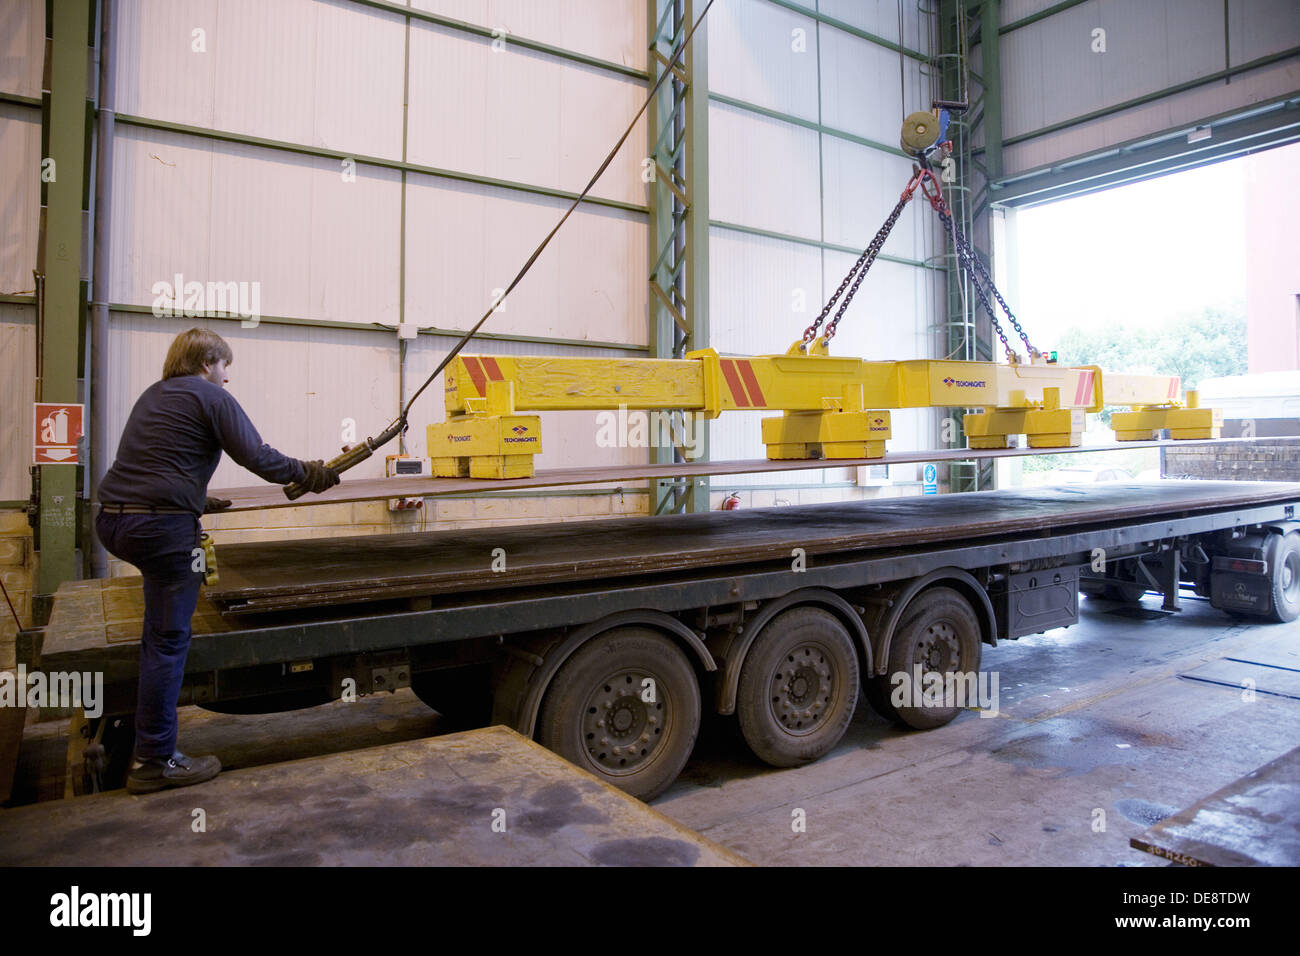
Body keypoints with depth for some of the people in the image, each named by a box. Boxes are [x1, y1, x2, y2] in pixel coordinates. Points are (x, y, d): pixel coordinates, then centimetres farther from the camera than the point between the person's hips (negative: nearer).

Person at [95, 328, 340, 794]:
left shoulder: (152, 395, 21)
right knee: (168, 640, -2)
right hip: (161, 527, -9)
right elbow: (257, 458, -9)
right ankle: (154, 762, 6)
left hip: (111, 520, 9)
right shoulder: (211, 397, -3)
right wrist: (307, 472, 4)